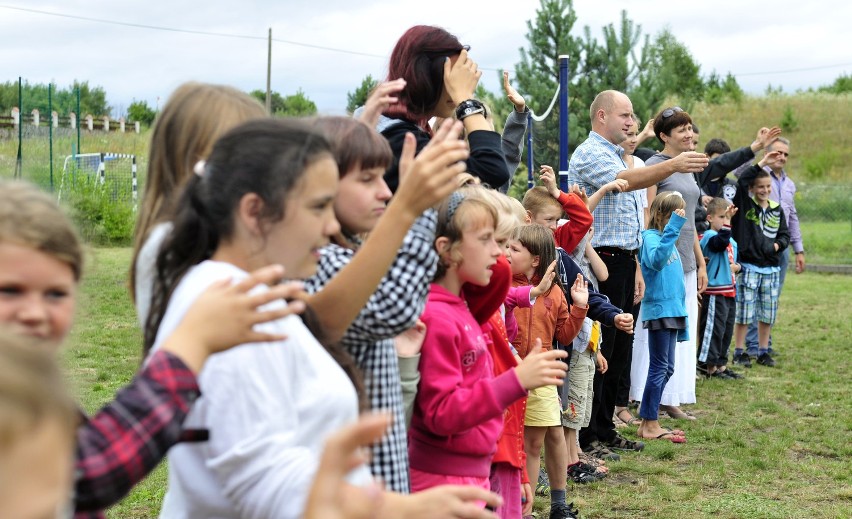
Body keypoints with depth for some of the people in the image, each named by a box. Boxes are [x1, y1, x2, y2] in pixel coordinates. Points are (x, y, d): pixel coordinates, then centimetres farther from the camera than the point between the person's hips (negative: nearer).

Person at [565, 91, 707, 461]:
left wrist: (635, 268, 21)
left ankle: (604, 430, 21)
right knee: (598, 353, -7)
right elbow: (624, 180, -32)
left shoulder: (617, 156, 22)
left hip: (622, 263, 10)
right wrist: (672, 165, -44)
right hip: (601, 262, -10)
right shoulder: (589, 155, -10)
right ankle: (585, 438, 0)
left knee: (619, 352, 12)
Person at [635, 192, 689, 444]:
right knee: (660, 367, -6)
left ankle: (649, 422, 20)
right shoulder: (650, 238, -12)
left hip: (672, 310, 9)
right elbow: (657, 259, -35)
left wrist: (682, 316, 21)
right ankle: (650, 425, 0)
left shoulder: (670, 241, 16)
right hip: (659, 309, -9)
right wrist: (673, 228, -37)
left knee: (666, 368, 13)